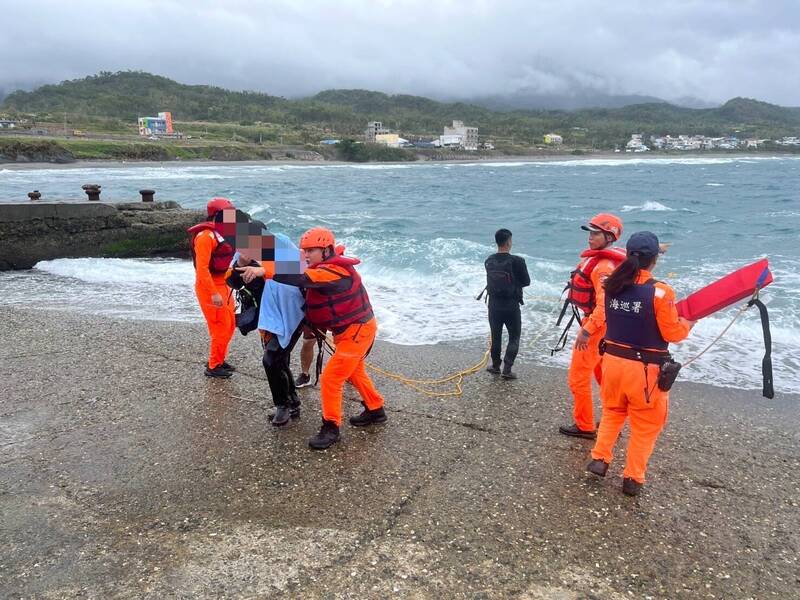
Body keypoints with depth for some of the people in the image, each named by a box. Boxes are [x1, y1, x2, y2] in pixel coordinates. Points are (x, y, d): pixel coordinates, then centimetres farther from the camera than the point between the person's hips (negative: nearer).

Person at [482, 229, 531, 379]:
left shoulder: (489, 261, -3)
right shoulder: (517, 261, -16)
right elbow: (526, 282, -6)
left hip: (494, 305, 4)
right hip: (512, 306, -4)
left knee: (495, 336, 18)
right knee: (514, 338, 10)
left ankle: (495, 365, 31)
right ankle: (507, 369, 4)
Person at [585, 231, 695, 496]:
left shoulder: (612, 285, -2)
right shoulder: (659, 291, -19)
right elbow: (673, 333, -12)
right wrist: (689, 322, 9)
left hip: (612, 360, 5)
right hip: (645, 369, -5)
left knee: (612, 411, 28)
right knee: (646, 425, 14)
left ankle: (599, 458, 23)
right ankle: (632, 478, 22)